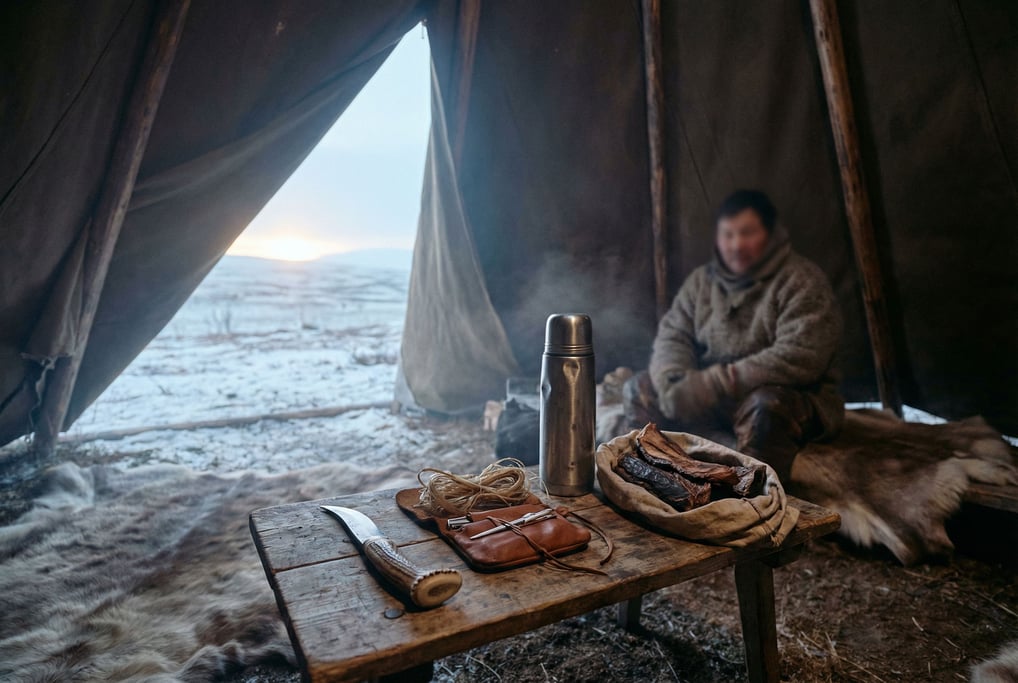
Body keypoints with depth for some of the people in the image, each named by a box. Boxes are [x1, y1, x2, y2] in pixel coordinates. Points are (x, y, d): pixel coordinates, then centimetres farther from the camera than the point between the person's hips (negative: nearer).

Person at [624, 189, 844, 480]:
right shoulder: (702, 279, 6)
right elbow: (671, 336, 0)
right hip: (710, 396, 6)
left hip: (792, 396, -5)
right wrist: (675, 383, -23)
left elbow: (799, 358, -26)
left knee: (765, 408, -39)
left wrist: (713, 385, -28)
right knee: (641, 390, -8)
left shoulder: (801, 281, -13)